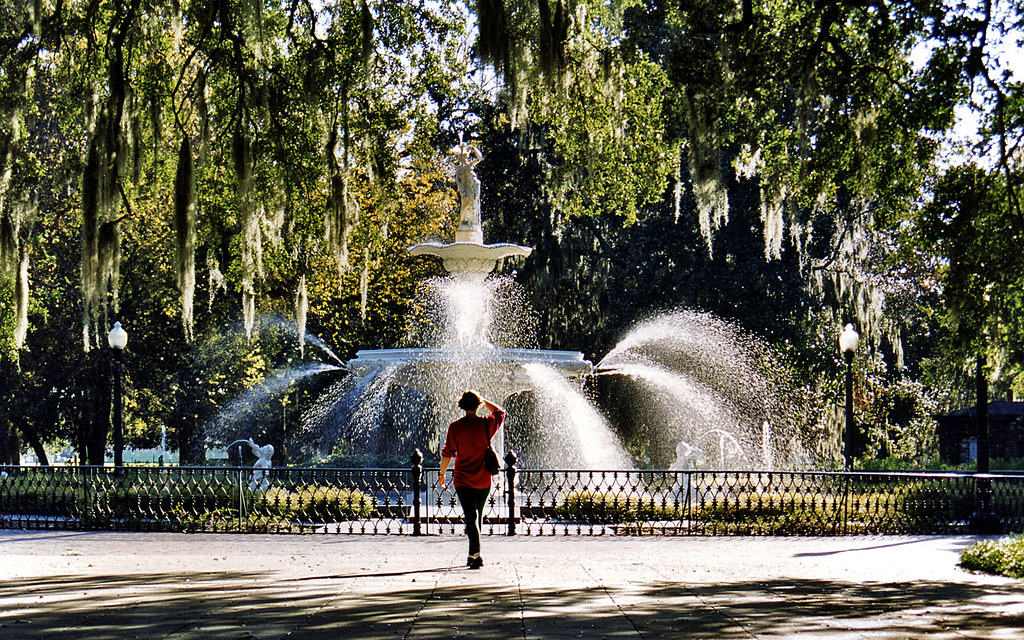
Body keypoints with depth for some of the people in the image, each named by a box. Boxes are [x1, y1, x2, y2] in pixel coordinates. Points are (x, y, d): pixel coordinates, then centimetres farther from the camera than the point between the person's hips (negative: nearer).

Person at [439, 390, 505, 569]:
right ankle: (472, 555, 26)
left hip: (463, 480, -2)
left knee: (471, 516, -9)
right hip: (483, 480, 3)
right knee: (478, 516, 17)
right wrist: (484, 401, 23)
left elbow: (447, 453, -4)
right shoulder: (487, 424, -2)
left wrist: (442, 473, 7)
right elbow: (500, 412, 19)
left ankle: (476, 554, -26)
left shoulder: (455, 427, -8)